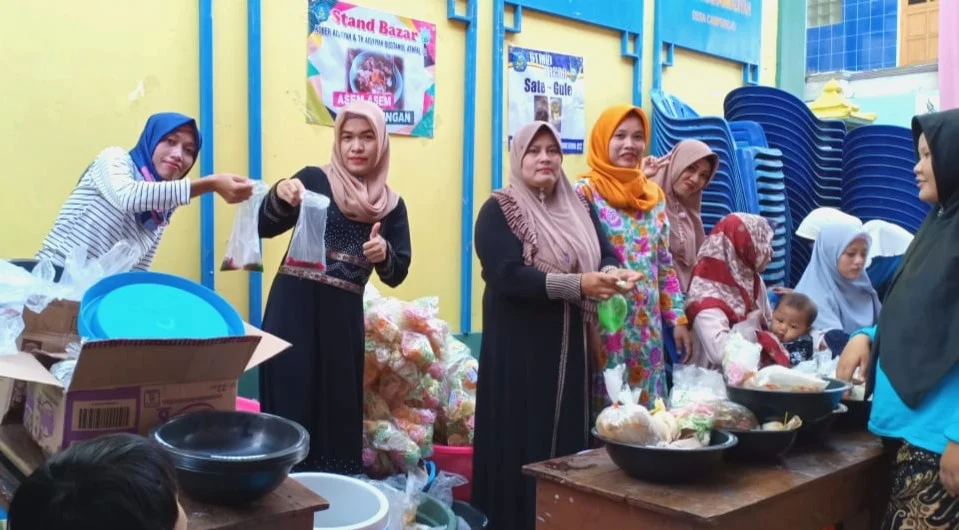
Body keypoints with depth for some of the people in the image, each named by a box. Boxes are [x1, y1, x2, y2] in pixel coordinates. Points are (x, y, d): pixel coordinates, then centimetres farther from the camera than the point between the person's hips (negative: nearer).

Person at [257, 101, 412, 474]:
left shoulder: (391, 205, 9)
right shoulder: (314, 179, 0)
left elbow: (397, 275, 7)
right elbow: (265, 228, -8)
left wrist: (384, 254, -15)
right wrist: (280, 197, -28)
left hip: (344, 317, 3)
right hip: (294, 308, -3)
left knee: (339, 408, 7)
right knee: (291, 404, -4)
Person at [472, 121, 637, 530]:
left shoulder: (578, 208, 13)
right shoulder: (499, 210, -6)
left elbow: (606, 253, 4)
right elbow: (507, 275, -18)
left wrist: (612, 273, -21)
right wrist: (577, 284, -26)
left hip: (570, 348, 5)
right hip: (519, 348, -5)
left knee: (568, 438, 10)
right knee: (522, 443, -1)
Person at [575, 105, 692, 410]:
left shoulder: (654, 196, 11)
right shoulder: (585, 193, -6)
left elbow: (665, 265, 14)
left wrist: (678, 318, 10)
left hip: (648, 326, 5)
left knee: (649, 405, 10)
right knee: (607, 407, 0)